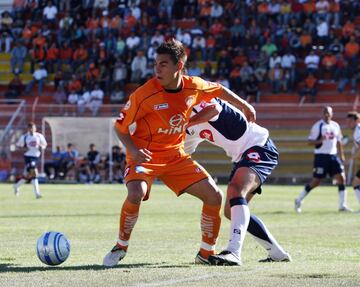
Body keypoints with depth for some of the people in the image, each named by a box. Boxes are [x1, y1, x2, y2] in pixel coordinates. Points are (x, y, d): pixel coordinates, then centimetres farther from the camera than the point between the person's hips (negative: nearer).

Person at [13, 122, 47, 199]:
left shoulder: (39, 136, 3)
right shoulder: (24, 137, -4)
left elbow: (44, 144, 15)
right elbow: (18, 145, 6)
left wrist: (42, 147, -8)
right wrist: (24, 148, -14)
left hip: (36, 157, 5)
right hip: (28, 156, -5)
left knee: (28, 175, 14)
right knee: (34, 173, -18)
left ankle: (17, 186, 38)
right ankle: (37, 193, -17)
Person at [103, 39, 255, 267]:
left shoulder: (194, 87, -8)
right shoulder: (145, 94, -21)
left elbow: (219, 90, 15)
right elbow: (120, 126, -11)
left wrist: (245, 106, 25)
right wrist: (133, 150, -27)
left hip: (176, 156, 5)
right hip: (145, 156, -5)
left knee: (214, 195, -3)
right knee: (135, 194, -33)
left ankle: (206, 253, 14)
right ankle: (120, 248, -9)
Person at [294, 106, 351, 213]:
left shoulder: (336, 126, 10)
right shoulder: (317, 126, -7)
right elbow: (310, 142, -8)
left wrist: (341, 155, 17)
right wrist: (319, 140, -26)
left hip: (333, 156, 5)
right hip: (321, 156, -5)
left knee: (341, 178, -5)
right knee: (316, 181, -5)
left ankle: (342, 205, 2)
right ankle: (299, 200, 11)